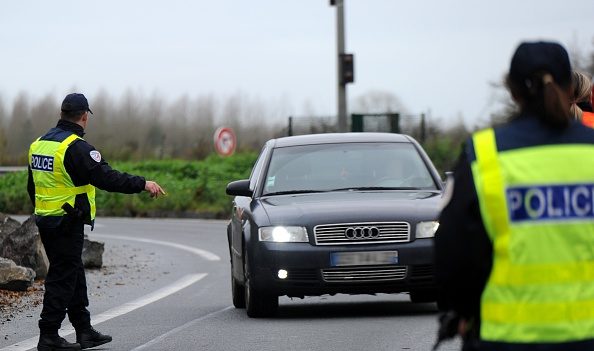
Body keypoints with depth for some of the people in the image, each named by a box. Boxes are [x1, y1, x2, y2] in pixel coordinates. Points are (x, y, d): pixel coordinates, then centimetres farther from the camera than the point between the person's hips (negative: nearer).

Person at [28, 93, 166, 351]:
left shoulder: (40, 144, 12)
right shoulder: (76, 147, -16)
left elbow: (32, 187, 20)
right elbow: (107, 178, -22)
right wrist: (143, 184, -16)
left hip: (45, 221, 9)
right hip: (68, 224, -9)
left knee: (74, 275, 15)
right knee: (62, 278, -3)